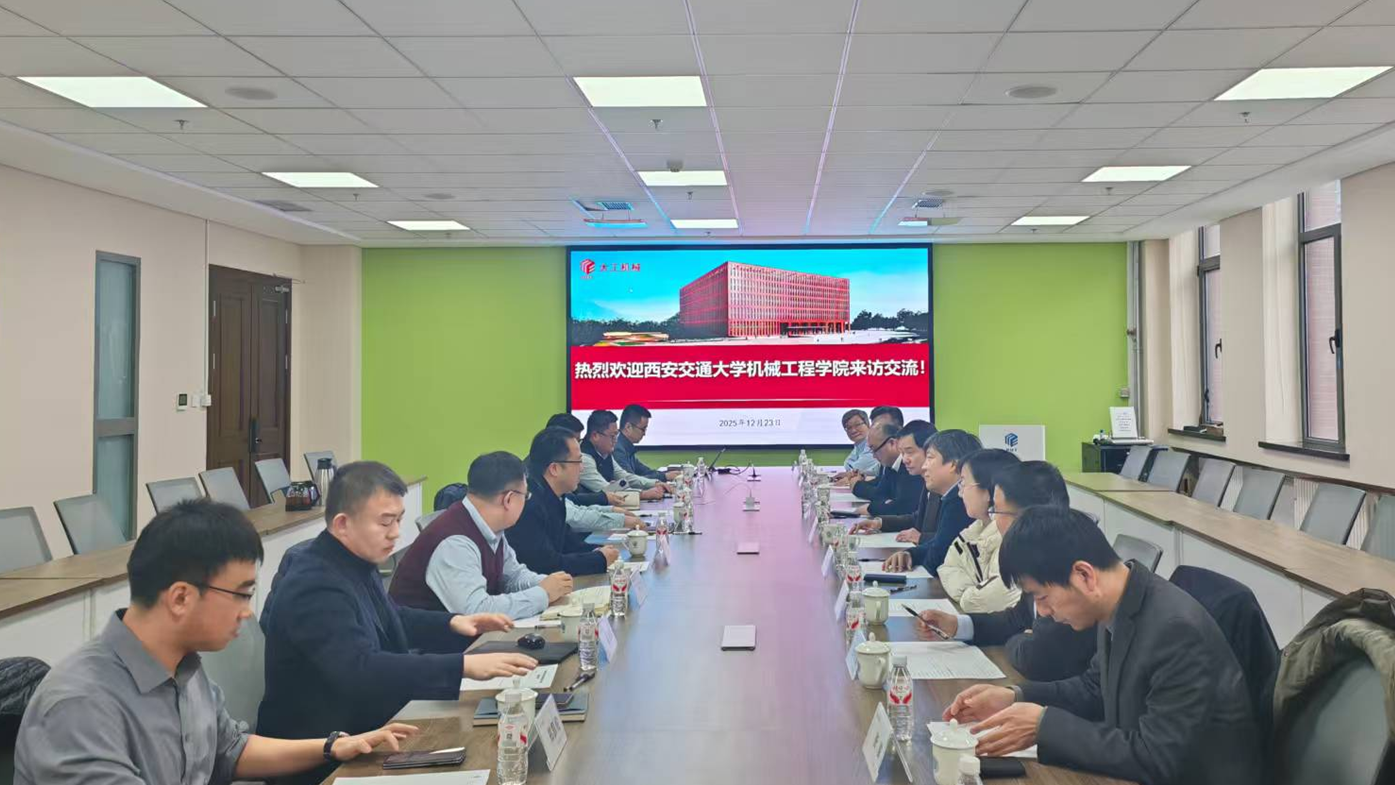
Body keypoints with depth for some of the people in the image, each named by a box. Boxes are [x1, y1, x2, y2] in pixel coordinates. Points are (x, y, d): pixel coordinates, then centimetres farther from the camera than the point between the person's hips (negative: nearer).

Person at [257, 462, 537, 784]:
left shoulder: (354, 560, 3)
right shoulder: (315, 586, -25)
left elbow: (389, 620, 22)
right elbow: (362, 671, -37)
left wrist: (451, 623, 6)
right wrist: (465, 666, -41)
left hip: (362, 727, 9)